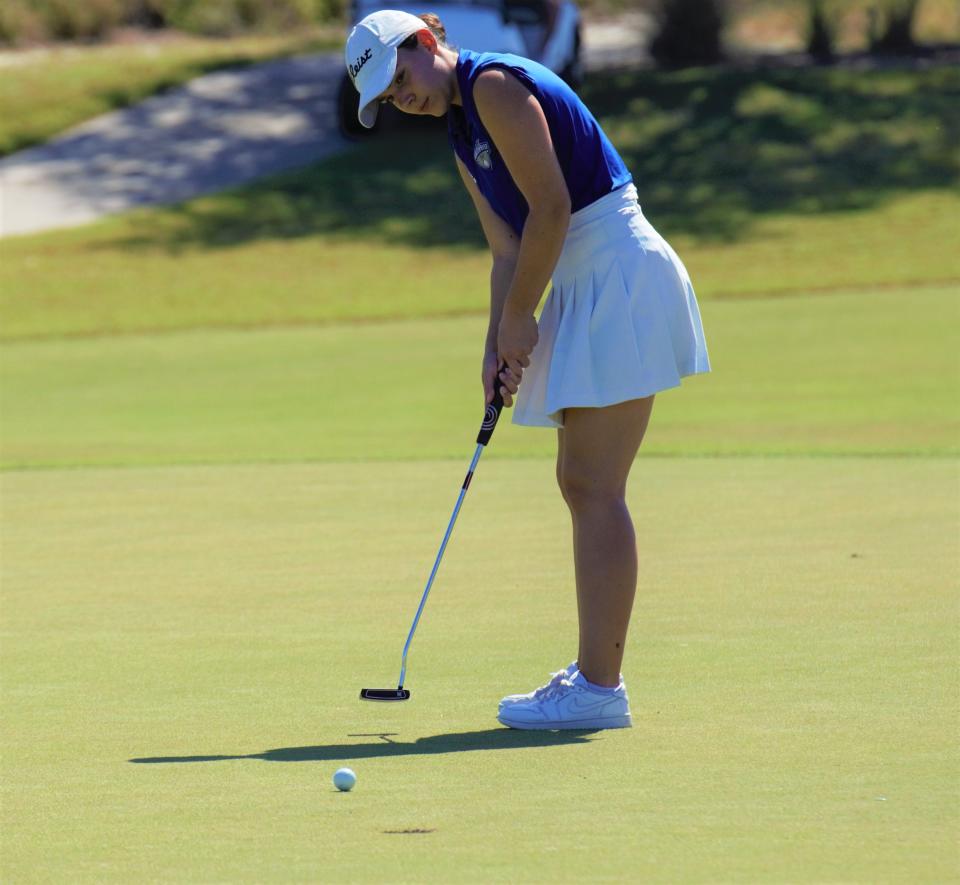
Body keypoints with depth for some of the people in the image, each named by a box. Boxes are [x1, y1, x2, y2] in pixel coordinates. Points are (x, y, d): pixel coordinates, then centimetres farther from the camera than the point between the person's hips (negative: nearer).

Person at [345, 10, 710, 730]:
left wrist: (520, 318, -8)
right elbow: (509, 251, 16)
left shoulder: (496, 85, -12)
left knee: (595, 489, -10)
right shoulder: (463, 138, 18)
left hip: (621, 278, -10)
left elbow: (551, 206, -16)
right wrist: (499, 345, 4)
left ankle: (600, 689, -10)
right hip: (584, 290, 10)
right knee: (580, 483, 12)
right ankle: (595, 672, 17)